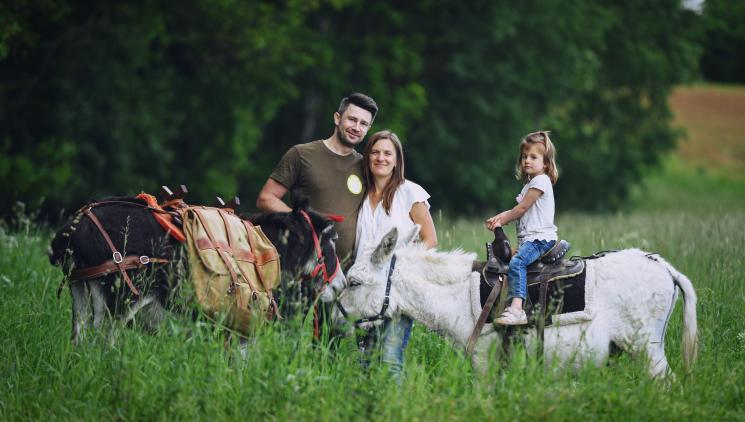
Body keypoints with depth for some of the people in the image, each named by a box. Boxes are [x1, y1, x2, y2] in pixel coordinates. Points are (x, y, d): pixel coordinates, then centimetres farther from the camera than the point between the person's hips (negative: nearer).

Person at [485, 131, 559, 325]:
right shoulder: (530, 183, 25)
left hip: (541, 238, -11)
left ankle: (516, 308, -43)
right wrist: (498, 218, 9)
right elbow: (519, 210, 24)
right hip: (527, 238, 11)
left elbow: (522, 208, -9)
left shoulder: (541, 181, -7)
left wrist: (501, 221, 1)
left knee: (516, 262, -30)